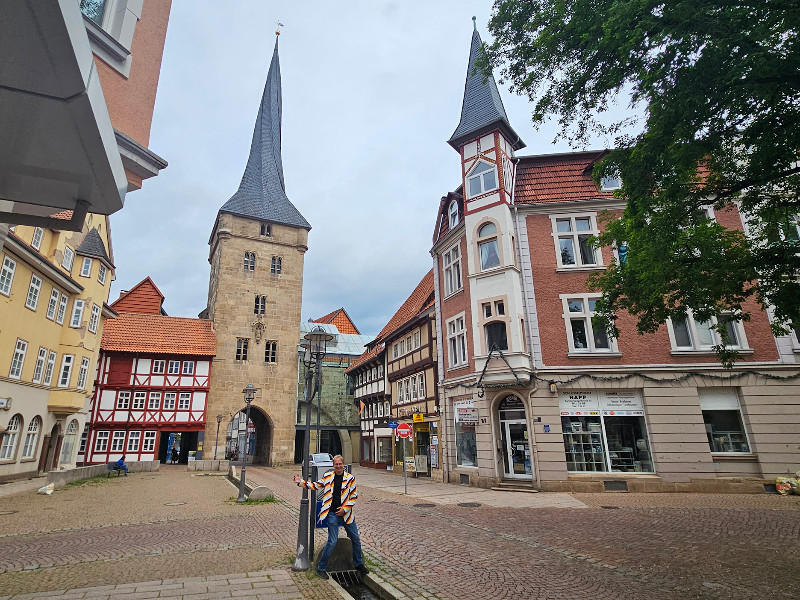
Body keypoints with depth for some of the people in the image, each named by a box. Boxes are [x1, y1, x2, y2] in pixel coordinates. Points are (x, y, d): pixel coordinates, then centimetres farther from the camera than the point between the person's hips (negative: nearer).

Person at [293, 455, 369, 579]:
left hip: (346, 513, 2)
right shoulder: (327, 476, 0)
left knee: (356, 539, 12)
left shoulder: (350, 478, -2)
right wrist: (300, 482, 8)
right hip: (332, 514, -2)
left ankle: (358, 564, 33)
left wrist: (345, 508, -8)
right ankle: (321, 568, 14)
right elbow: (316, 485, 14)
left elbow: (354, 496, 2)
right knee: (332, 541, -5)